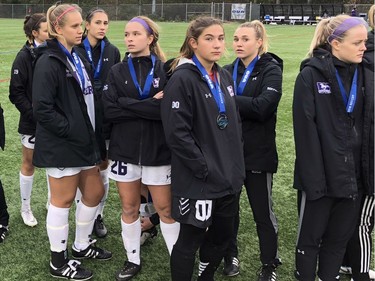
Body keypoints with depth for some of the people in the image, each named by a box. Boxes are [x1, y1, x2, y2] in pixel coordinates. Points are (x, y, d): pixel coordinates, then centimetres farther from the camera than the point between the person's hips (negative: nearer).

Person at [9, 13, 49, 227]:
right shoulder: (25, 57, -11)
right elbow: (16, 93, -12)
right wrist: (34, 114, -17)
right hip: (32, 122, -4)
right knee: (29, 164, 9)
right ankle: (26, 208, 24)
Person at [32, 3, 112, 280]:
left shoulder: (78, 58, 12)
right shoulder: (48, 63, -15)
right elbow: (42, 110, -21)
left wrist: (94, 135, 10)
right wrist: (72, 130, -19)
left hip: (85, 141, 9)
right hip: (62, 145, -9)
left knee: (94, 193, 15)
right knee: (63, 201, 3)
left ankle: (82, 246, 35)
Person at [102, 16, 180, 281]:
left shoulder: (165, 70, -3)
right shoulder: (117, 72, 3)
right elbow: (110, 111, -10)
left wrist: (128, 105, -18)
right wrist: (151, 106, -16)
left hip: (158, 150, -2)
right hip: (124, 149, 2)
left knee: (165, 208, 5)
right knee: (129, 207, 12)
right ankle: (133, 260, 29)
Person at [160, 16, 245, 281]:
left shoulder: (225, 77, 10)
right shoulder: (182, 79, -13)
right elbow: (177, 133, -19)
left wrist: (237, 162, 8)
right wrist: (205, 168, -18)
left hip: (228, 176, 8)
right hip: (198, 180, -7)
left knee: (222, 234, 18)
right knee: (191, 238, 4)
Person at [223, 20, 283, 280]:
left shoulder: (271, 71, -5)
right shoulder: (228, 71, 9)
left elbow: (261, 107, -21)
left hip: (257, 153, -4)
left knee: (262, 211, 7)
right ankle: (231, 255, 33)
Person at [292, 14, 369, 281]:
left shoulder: (361, 73, 8)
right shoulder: (311, 75, -9)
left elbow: (365, 124, 11)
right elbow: (306, 130, -14)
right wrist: (313, 175, -19)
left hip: (352, 173, 5)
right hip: (322, 173, -5)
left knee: (340, 236, 16)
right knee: (310, 237, 10)